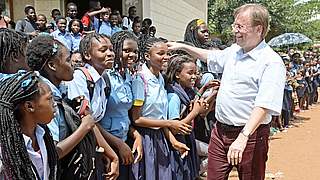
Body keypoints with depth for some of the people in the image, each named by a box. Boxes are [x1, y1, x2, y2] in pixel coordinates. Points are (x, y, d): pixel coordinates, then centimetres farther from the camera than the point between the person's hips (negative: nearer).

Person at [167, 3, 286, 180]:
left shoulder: (272, 62, -17)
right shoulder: (233, 51, 7)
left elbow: (264, 106, -26)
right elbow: (210, 56, 28)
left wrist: (243, 137, -34)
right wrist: (182, 46, 27)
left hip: (249, 134, -7)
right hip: (220, 130, 7)